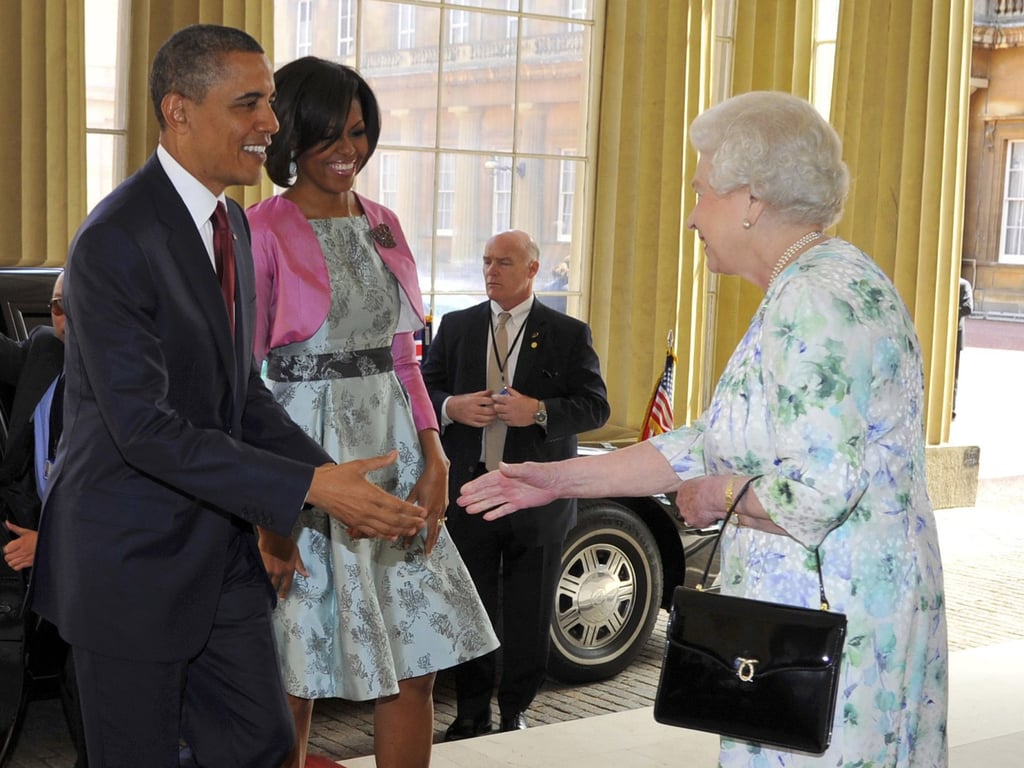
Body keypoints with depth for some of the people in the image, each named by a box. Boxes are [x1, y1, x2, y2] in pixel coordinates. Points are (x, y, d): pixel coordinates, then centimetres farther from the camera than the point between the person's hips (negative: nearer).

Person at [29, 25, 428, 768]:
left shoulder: (232, 223, 8)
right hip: (129, 561, -8)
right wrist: (310, 486, -27)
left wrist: (333, 473, -2)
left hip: (221, 553, 8)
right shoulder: (114, 242, -21)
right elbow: (144, 425, -25)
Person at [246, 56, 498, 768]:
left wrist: (435, 458, 2)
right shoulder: (264, 231, -7)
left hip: (390, 450, 6)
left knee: (415, 663, 6)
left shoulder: (382, 227, 12)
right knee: (295, 673, 2)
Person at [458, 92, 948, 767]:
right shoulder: (805, 291, 14)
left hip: (827, 611, -10)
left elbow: (819, 486, -28)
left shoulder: (819, 297, -19)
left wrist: (718, 496, -8)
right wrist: (559, 479, 15)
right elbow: (715, 444, 17)